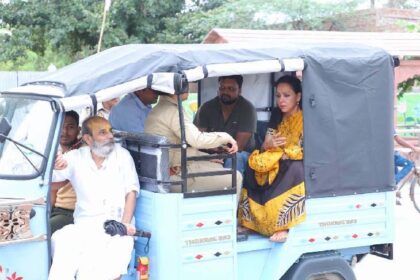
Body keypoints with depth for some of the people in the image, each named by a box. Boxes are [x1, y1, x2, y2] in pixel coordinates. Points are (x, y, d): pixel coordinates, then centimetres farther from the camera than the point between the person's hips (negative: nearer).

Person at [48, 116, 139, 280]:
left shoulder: (122, 155, 8)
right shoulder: (75, 158, 9)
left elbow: (131, 192, 3)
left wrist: (125, 224, -12)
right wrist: (52, 166, -22)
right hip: (84, 224, 1)